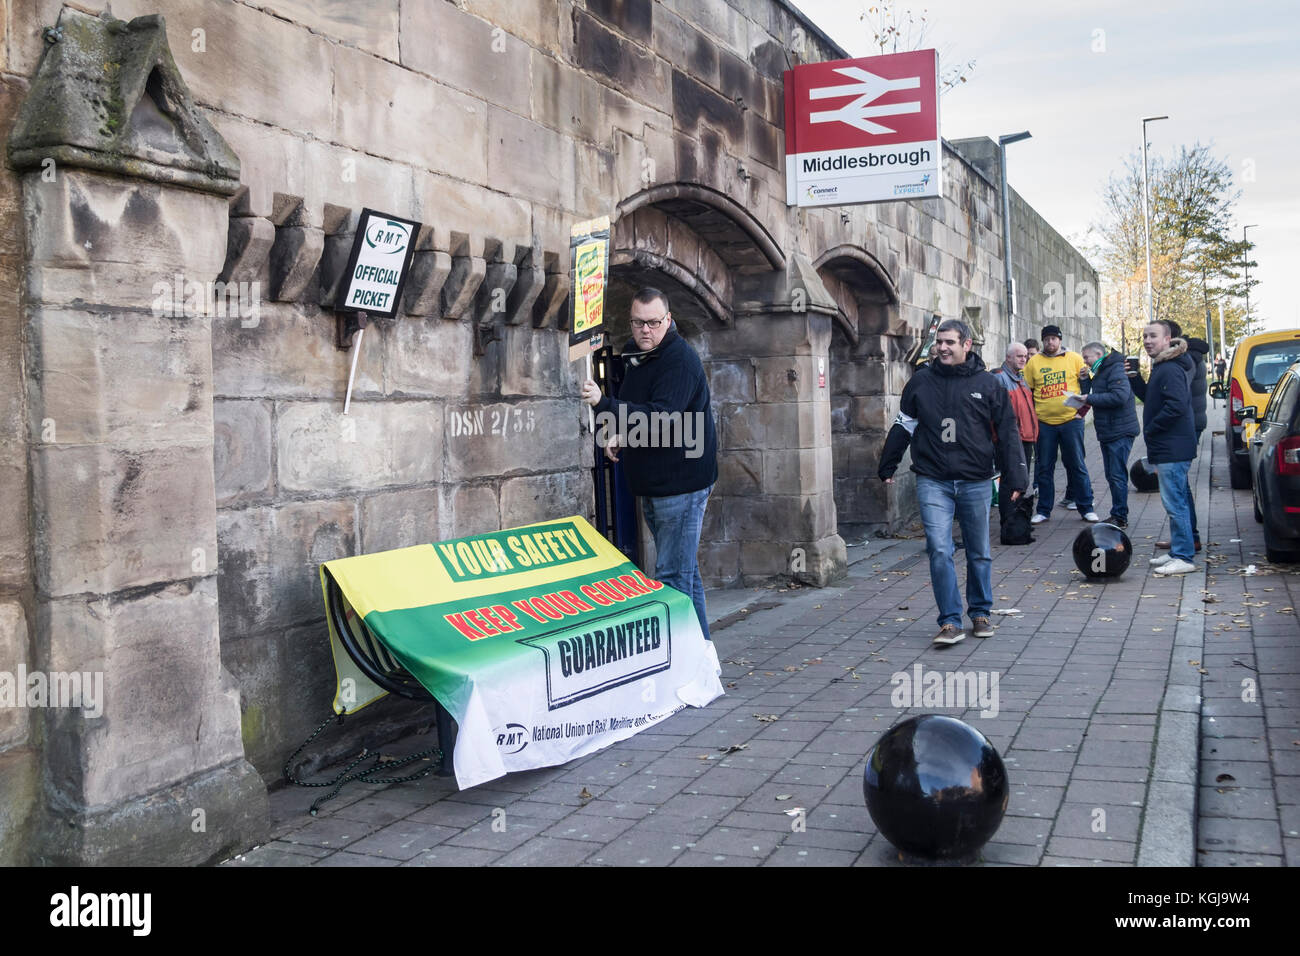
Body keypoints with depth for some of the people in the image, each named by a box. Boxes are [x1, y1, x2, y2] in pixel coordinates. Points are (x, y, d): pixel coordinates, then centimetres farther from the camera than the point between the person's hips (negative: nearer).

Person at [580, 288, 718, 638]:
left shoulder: (679, 360, -16)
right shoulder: (636, 357, 14)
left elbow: (662, 417, -29)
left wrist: (604, 403, -36)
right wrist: (620, 437, 10)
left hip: (680, 485, -10)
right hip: (653, 485, 10)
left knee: (673, 577, -11)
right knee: (684, 573, 17)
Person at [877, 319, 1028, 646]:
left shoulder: (986, 384, 1)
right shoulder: (921, 381, 4)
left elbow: (1007, 432, 3)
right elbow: (902, 427, 13)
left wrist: (1016, 477, -2)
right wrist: (887, 467, 16)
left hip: (976, 481, 0)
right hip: (933, 481, 0)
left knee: (979, 552, 11)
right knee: (939, 550, -9)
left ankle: (980, 612, 28)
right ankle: (950, 621, -2)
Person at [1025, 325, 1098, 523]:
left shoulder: (1074, 358, 4)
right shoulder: (1033, 362, 5)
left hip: (1071, 420, -1)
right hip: (1044, 423, 1)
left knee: (1077, 465, 4)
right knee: (1044, 468, 6)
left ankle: (1086, 508, 13)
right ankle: (1043, 510, 15)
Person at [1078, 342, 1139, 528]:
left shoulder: (1115, 370, -13)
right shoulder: (1099, 373, 17)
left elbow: (1120, 396, -27)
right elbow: (1088, 397, 17)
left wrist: (1090, 398, -21)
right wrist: (1084, 381, 4)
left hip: (1120, 432, -10)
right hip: (1106, 433, 10)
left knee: (1117, 476, -8)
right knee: (1111, 476, 13)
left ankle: (1120, 517, -3)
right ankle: (1117, 514, 21)